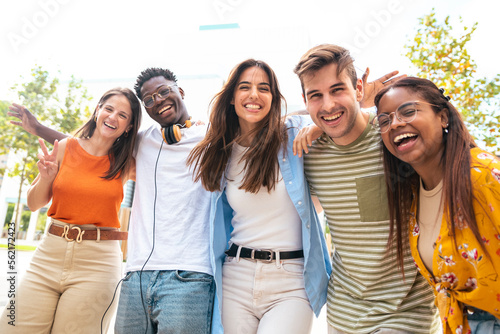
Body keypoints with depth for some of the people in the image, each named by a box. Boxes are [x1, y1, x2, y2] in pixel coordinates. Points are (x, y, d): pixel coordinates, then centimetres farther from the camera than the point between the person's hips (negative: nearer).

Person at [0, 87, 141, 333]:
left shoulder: (126, 163, 1)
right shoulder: (65, 148, 3)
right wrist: (46, 178, -9)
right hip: (49, 256, 2)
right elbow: (33, 204, 10)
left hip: (98, 261, -2)